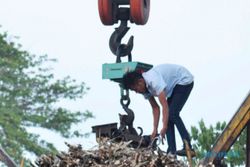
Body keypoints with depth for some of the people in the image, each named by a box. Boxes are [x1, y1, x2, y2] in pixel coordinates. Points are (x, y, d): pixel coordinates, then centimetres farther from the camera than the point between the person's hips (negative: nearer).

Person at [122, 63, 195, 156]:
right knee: (168, 116, 0)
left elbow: (164, 105, -38)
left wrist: (164, 128, -40)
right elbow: (155, 108, 0)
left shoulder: (153, 80, -34)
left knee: (172, 114, -19)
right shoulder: (145, 87, -6)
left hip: (184, 81, -9)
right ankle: (172, 150, -3)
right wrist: (155, 130, -6)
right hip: (175, 84, 9)